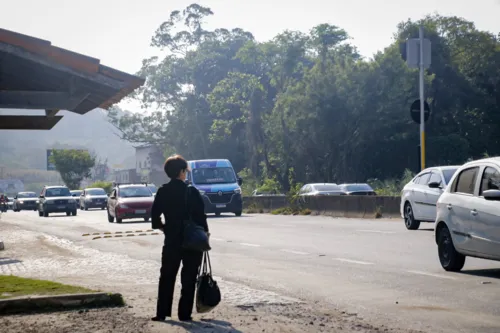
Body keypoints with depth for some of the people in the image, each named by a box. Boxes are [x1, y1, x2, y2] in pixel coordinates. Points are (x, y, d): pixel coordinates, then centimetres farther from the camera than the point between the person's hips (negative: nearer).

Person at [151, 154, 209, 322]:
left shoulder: (162, 192, -2)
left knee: (167, 277, 13)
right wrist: (205, 232, 2)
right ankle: (184, 313, 5)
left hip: (171, 241, 3)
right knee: (189, 278, 6)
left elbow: (155, 216, 0)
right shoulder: (191, 192, -12)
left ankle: (162, 312, 11)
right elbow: (200, 215, -11)